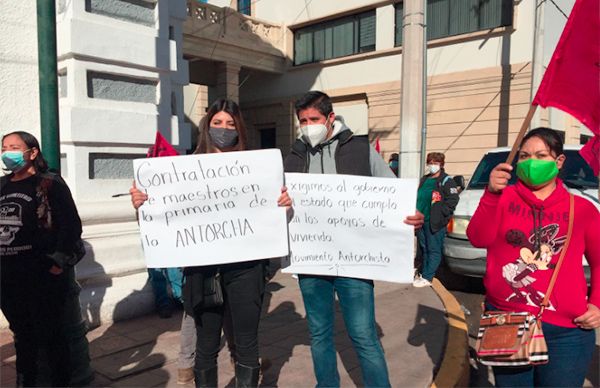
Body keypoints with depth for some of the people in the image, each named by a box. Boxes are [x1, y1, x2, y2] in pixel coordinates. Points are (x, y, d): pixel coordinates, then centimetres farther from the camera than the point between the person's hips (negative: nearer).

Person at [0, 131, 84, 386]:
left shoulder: (50, 183, -8)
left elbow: (71, 225, -13)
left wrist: (59, 263, -16)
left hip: (44, 277, -6)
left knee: (51, 335, 5)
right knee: (22, 335, 21)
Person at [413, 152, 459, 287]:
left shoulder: (446, 181, -5)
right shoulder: (424, 180, 18)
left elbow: (452, 200, -13)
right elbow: (417, 197, 24)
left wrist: (439, 214, -17)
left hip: (435, 223, -7)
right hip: (421, 220, 7)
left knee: (433, 250, -3)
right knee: (423, 249, 15)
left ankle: (427, 277, -1)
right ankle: (423, 272, 25)